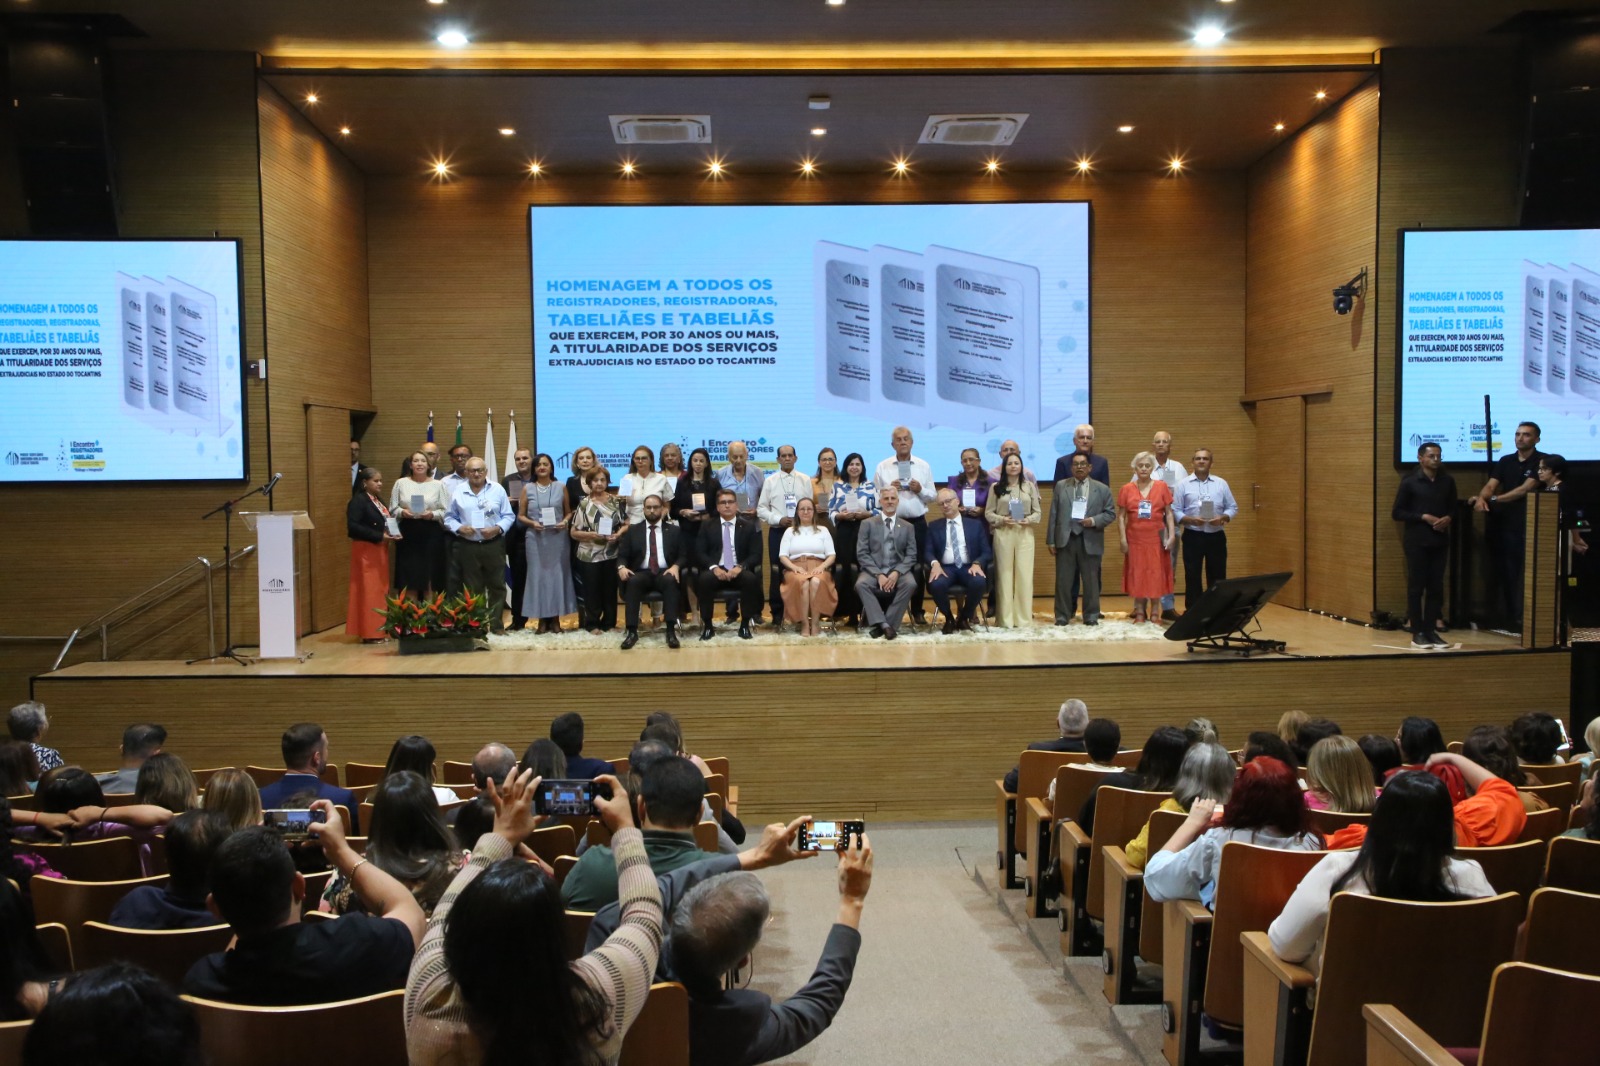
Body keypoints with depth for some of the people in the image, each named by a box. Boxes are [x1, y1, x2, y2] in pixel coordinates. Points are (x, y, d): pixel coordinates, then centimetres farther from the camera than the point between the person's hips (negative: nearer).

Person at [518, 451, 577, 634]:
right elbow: (521, 516, 6)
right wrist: (532, 523, -12)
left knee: (557, 574, 2)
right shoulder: (527, 488, 5)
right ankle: (542, 620, 7)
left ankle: (556, 619, 10)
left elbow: (569, 512, 10)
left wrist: (565, 522, -10)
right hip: (535, 538, 0)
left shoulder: (560, 488, 6)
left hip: (558, 537, 0)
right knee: (537, 575, 0)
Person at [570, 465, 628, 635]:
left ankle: (609, 622, 17)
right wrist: (591, 534, -15)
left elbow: (626, 525, 7)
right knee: (592, 590, 2)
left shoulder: (616, 501, 5)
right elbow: (573, 532, 0)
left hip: (612, 554, 1)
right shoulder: (584, 504, 1)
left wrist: (618, 535, -12)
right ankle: (592, 624, 11)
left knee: (610, 589, 6)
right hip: (590, 555, -1)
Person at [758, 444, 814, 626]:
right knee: (777, 573, 1)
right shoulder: (770, 481, 3)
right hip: (777, 531, -1)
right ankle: (777, 614, 8)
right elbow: (761, 509, 1)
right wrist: (779, 519, -12)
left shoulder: (805, 480, 6)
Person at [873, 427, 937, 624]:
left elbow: (932, 497, 7)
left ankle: (917, 610, 15)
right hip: (891, 523, -1)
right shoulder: (882, 467, 4)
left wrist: (921, 490, -12)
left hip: (917, 523, 1)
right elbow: (875, 497, 1)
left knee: (918, 566, 5)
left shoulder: (924, 467, 8)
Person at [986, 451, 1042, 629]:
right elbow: (988, 513, 3)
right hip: (1003, 533, -1)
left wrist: (1029, 520, -12)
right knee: (1004, 574, 1)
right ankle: (1005, 618, 5)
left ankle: (1023, 617, 6)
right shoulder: (996, 487, 5)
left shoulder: (1029, 486, 7)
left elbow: (1038, 511, 7)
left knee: (1024, 574, -1)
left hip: (1025, 533, 1)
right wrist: (1002, 520, -13)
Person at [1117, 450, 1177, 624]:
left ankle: (1155, 612, 11)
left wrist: (1171, 535, -6)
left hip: (1156, 538, 0)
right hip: (1135, 539, 0)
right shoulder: (1126, 489, 2)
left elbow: (1168, 513, 3)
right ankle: (1139, 612, 11)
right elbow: (1121, 516, 2)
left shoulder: (1162, 487, 2)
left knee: (1156, 574, 3)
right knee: (1137, 575, 4)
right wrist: (1123, 539, -5)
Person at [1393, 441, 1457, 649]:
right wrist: (1424, 517, -15)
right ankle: (1417, 633, 5)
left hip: (1440, 541, 4)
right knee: (1416, 587, 0)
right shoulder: (1409, 481, -5)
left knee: (1436, 587, 5)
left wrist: (1448, 518, -6)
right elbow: (1396, 513, -5)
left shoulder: (1448, 481, 7)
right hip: (1417, 541, -4)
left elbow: (1453, 508, 17)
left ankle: (1430, 630, 13)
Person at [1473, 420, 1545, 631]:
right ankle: (1506, 618, 15)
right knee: (1505, 574, 8)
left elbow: (1525, 489, -15)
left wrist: (1495, 499, -20)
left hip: (1530, 526, -5)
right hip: (1505, 524, 5)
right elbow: (1490, 485, 3)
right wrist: (1481, 497, -20)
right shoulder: (1505, 461, 14)